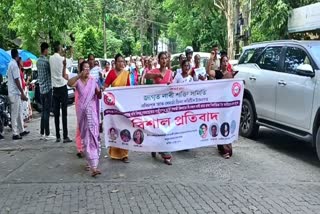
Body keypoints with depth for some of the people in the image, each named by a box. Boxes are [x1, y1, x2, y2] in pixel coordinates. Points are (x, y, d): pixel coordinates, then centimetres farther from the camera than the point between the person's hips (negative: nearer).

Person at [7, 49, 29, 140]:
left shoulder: (11, 64, 13)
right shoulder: (14, 65, -16)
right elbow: (16, 80, -21)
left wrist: (21, 93, 20)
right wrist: (22, 93, -20)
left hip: (14, 92, 10)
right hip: (15, 92, -10)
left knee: (19, 112, 15)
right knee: (15, 114, -5)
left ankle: (21, 130, 23)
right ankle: (15, 134, -1)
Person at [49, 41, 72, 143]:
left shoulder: (50, 58, 4)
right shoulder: (62, 59, -9)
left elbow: (51, 71, 11)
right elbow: (64, 75, -9)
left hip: (54, 87, 4)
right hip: (62, 86, -4)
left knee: (56, 112, 7)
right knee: (64, 112, -3)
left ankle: (57, 136, 9)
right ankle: (65, 136, -4)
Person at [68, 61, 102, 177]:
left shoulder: (93, 81, 4)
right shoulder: (78, 81, 0)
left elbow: (99, 96, 8)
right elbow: (69, 83, -23)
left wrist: (101, 91, -13)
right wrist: (80, 75, -33)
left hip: (91, 111, 0)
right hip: (82, 111, 0)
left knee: (92, 136, -6)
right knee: (85, 136, 8)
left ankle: (93, 166, -4)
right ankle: (92, 163, 19)